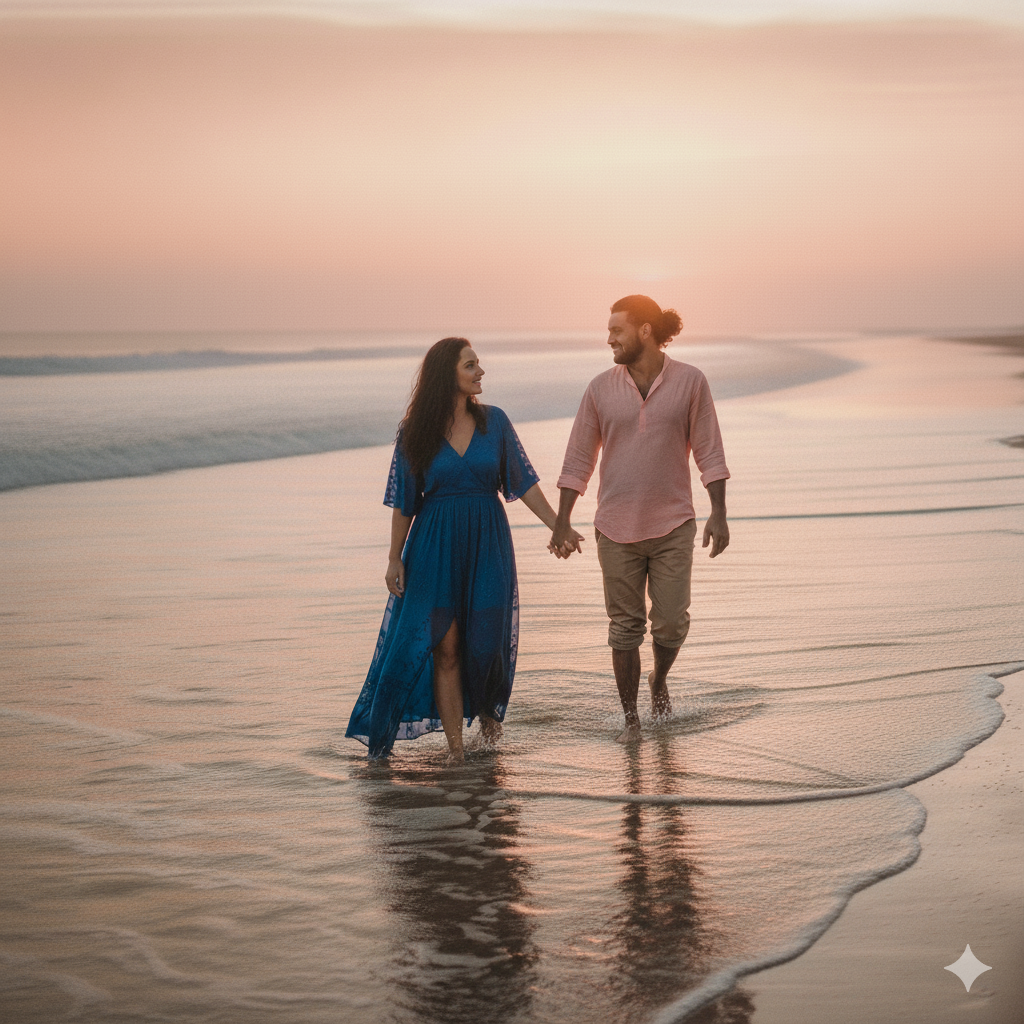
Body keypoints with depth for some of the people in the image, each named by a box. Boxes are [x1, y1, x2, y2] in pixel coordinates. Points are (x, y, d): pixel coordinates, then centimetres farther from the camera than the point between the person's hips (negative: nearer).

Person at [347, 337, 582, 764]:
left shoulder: (494, 421, 3)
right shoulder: (416, 432, -2)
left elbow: (524, 483, 5)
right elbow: (404, 502, 2)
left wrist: (558, 527, 1)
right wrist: (395, 559, 1)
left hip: (487, 542, 2)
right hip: (436, 547, -1)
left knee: (486, 639, 0)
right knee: (445, 645, -1)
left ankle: (487, 709, 32)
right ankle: (455, 746, 6)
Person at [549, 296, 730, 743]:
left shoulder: (690, 382, -5)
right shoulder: (601, 388, -1)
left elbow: (709, 451, -2)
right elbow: (579, 458, 3)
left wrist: (718, 512, -9)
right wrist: (561, 521, 0)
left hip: (673, 525, -1)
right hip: (617, 528, 1)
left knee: (671, 621, -3)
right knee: (625, 627, 4)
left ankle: (659, 679, 30)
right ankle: (631, 719, 16)